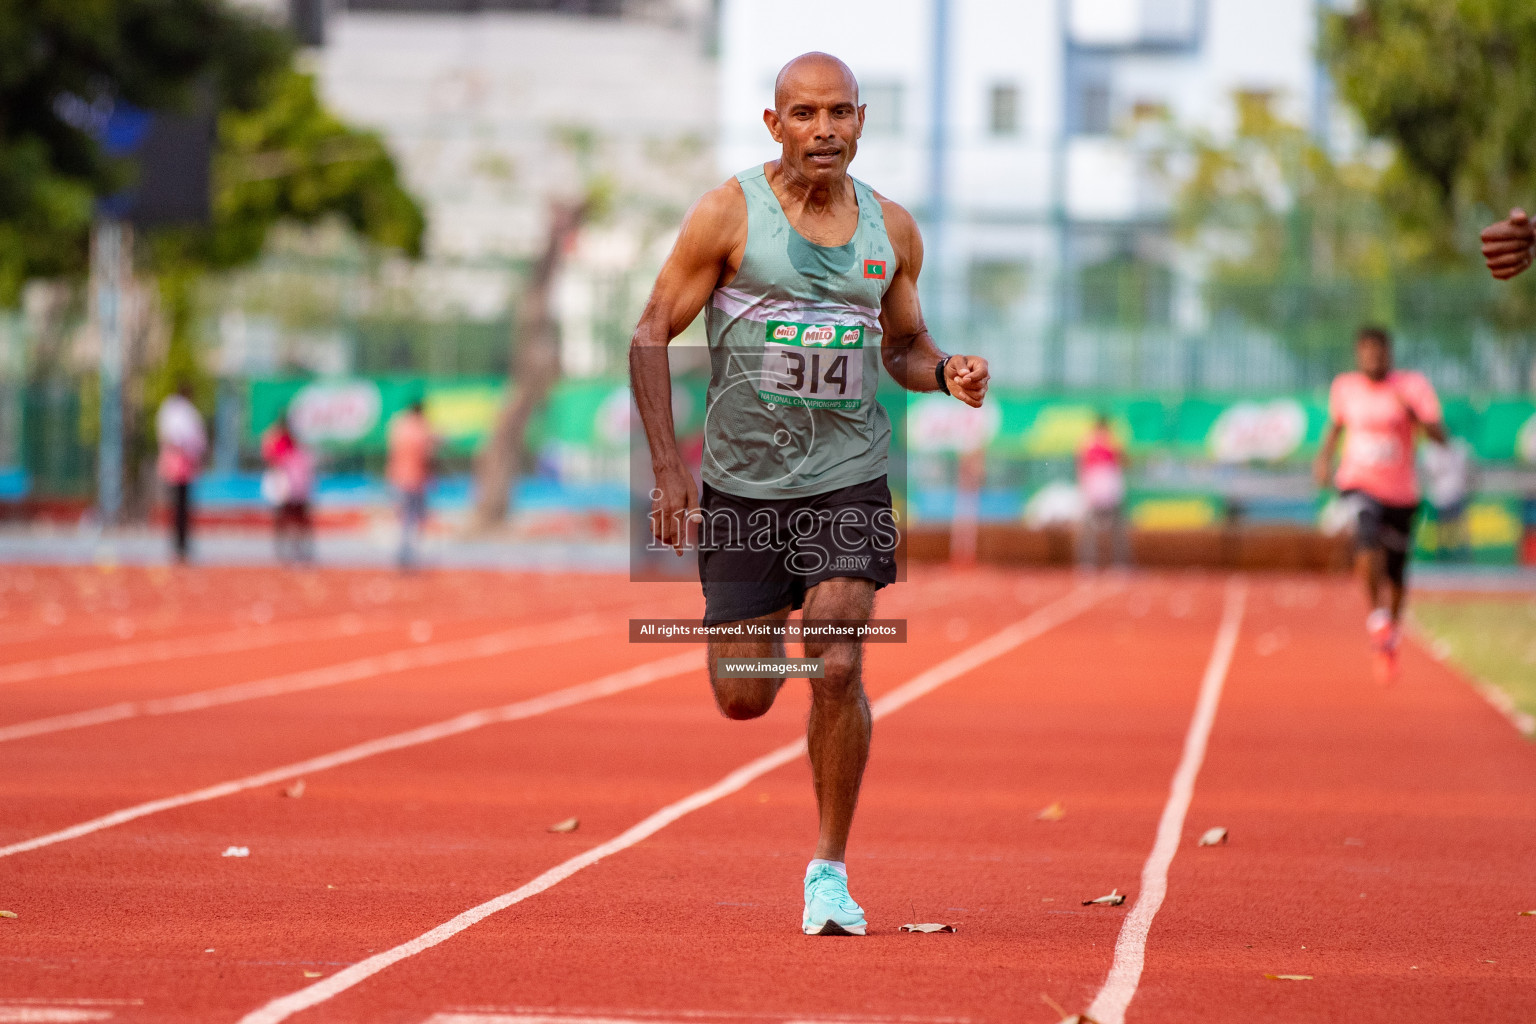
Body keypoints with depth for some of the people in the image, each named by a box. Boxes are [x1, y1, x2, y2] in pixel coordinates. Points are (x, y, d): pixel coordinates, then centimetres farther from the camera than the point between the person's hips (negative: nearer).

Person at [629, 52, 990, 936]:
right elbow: (651, 338, -4)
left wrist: (946, 373, -6)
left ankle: (830, 870, 0)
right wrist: (668, 469, -12)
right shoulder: (729, 214, -6)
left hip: (848, 478, 1)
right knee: (744, 699, 4)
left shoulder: (891, 230, 4)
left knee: (838, 668, -15)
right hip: (742, 483, -1)